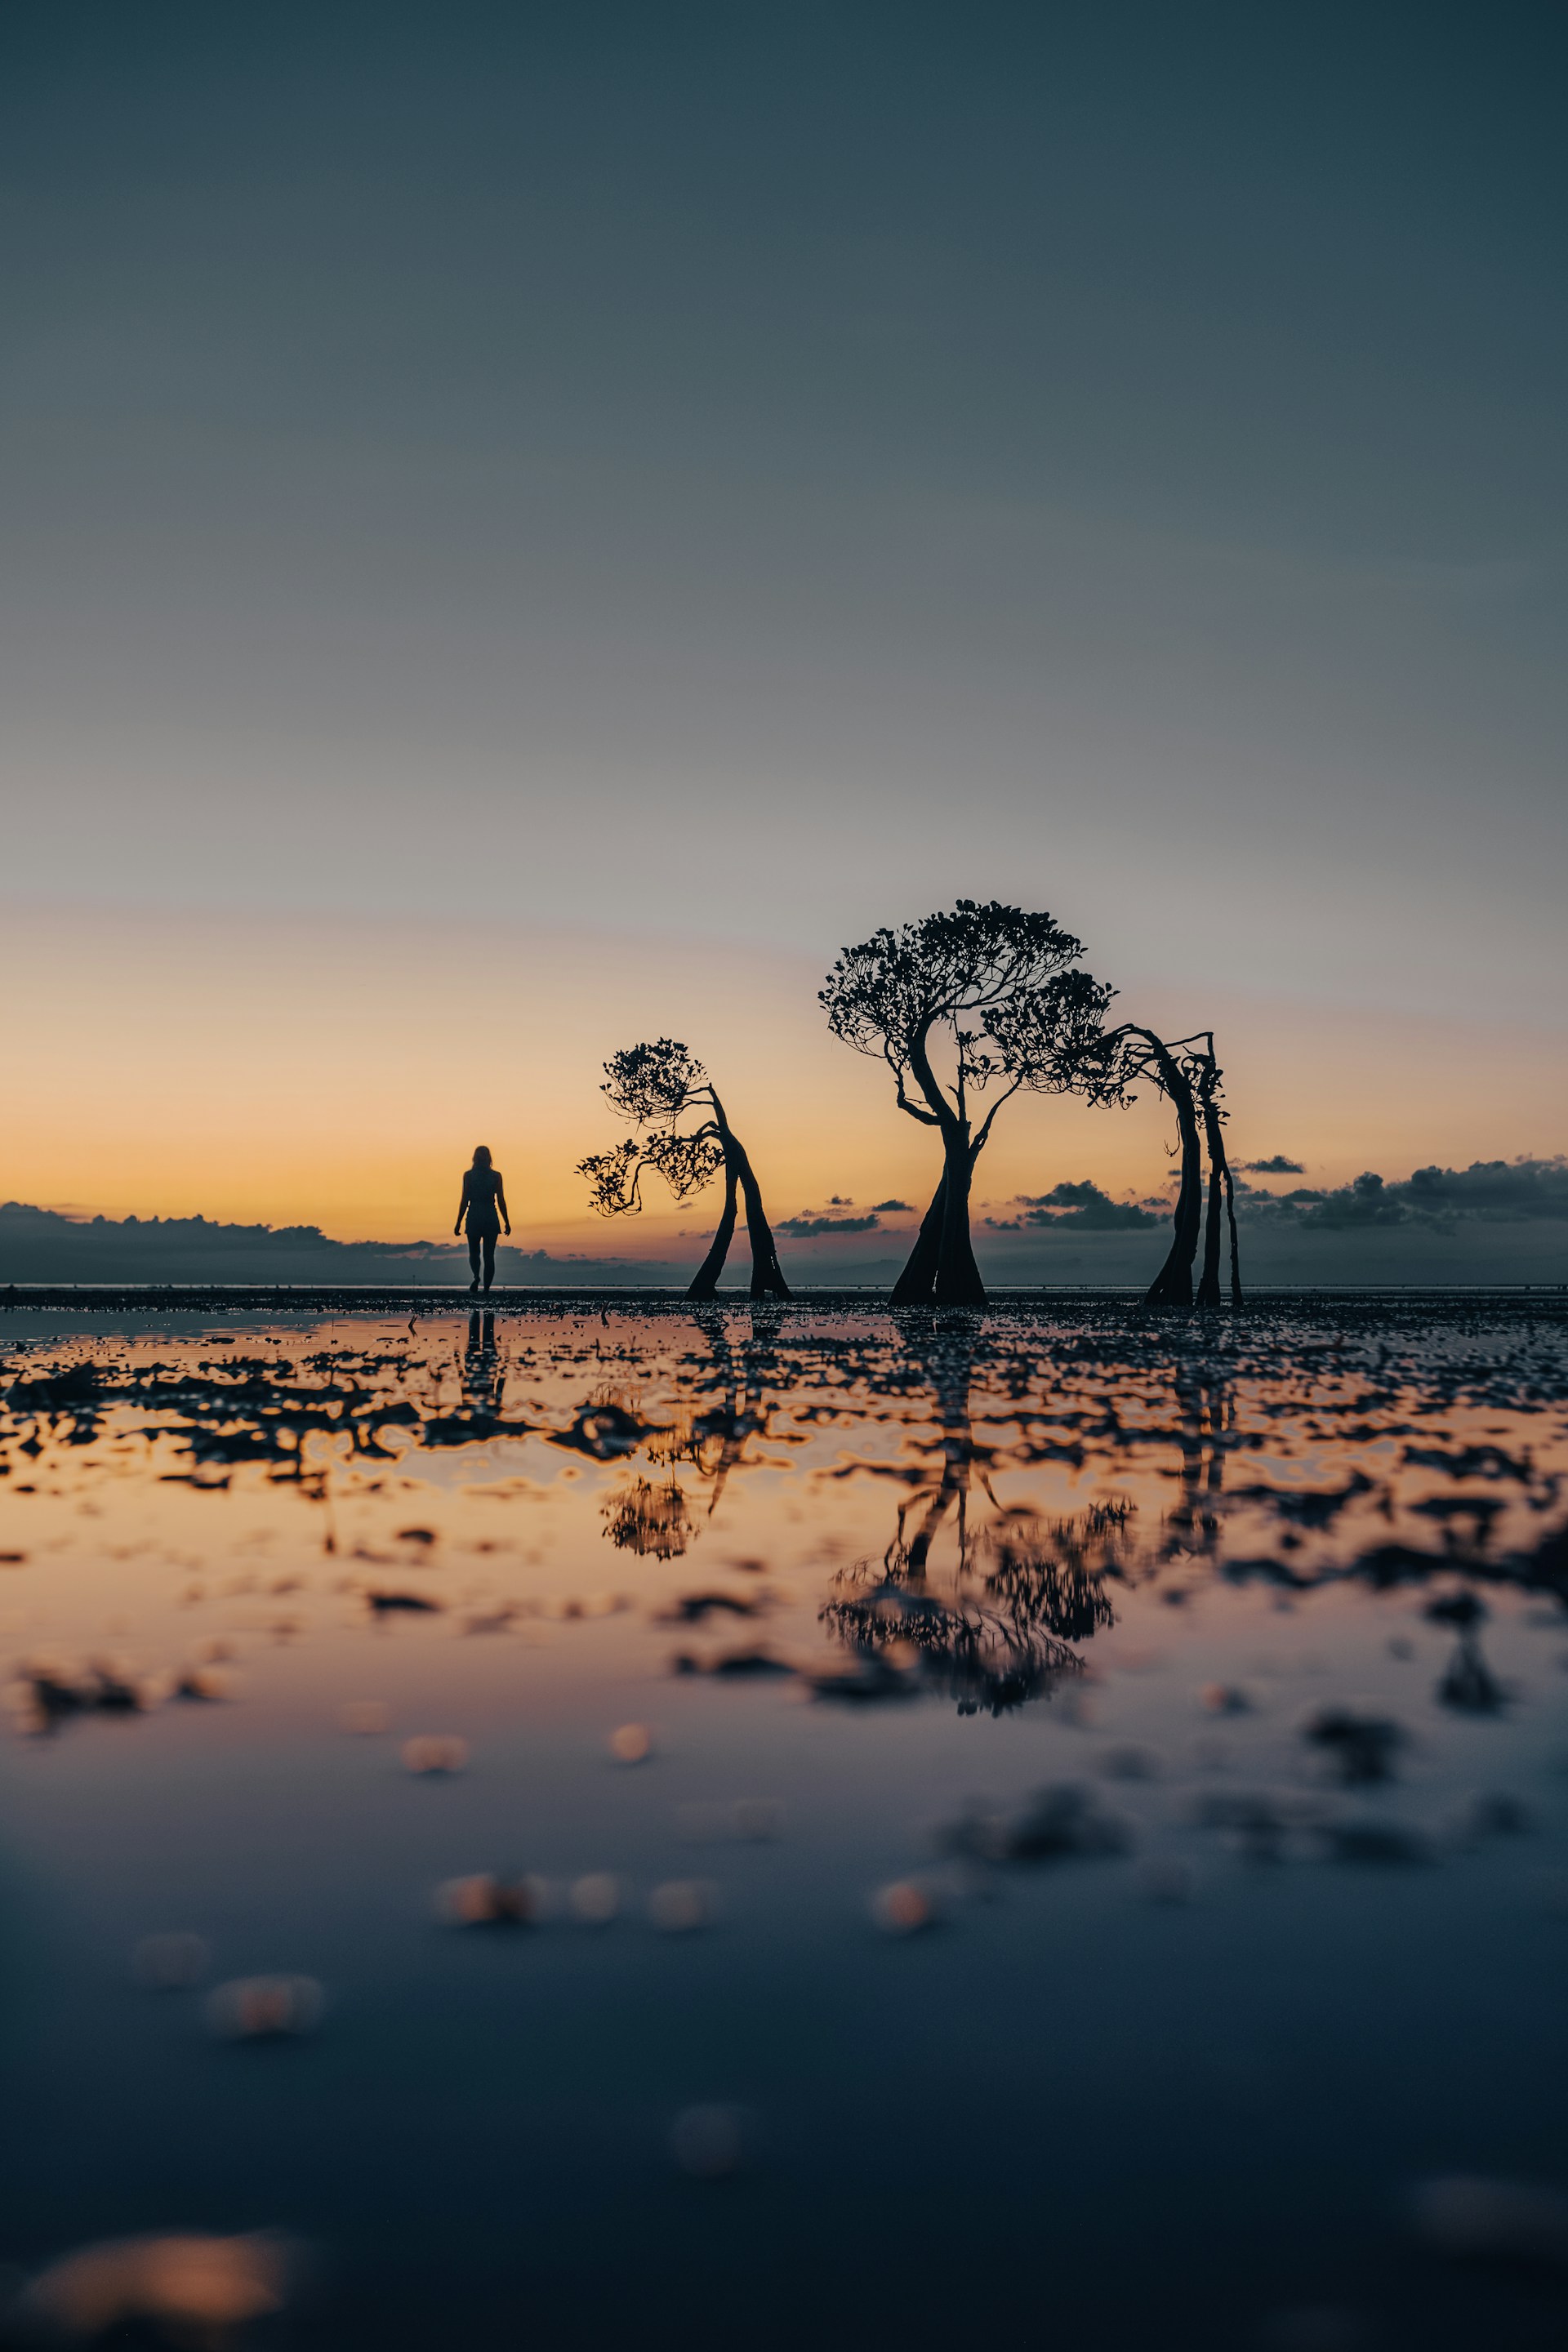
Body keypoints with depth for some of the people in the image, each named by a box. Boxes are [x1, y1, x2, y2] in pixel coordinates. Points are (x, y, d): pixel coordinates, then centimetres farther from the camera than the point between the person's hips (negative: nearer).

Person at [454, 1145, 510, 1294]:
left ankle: (476, 1276, -19)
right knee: (489, 1255, 7)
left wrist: (459, 1223, 1)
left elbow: (465, 1200, -4)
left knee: (474, 1252, 10)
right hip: (491, 1218, 1)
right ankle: (486, 1289, 3)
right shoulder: (496, 1176, 1)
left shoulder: (468, 1175, -2)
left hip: (474, 1217, -1)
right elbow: (501, 1201, 0)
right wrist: (507, 1223, 7)